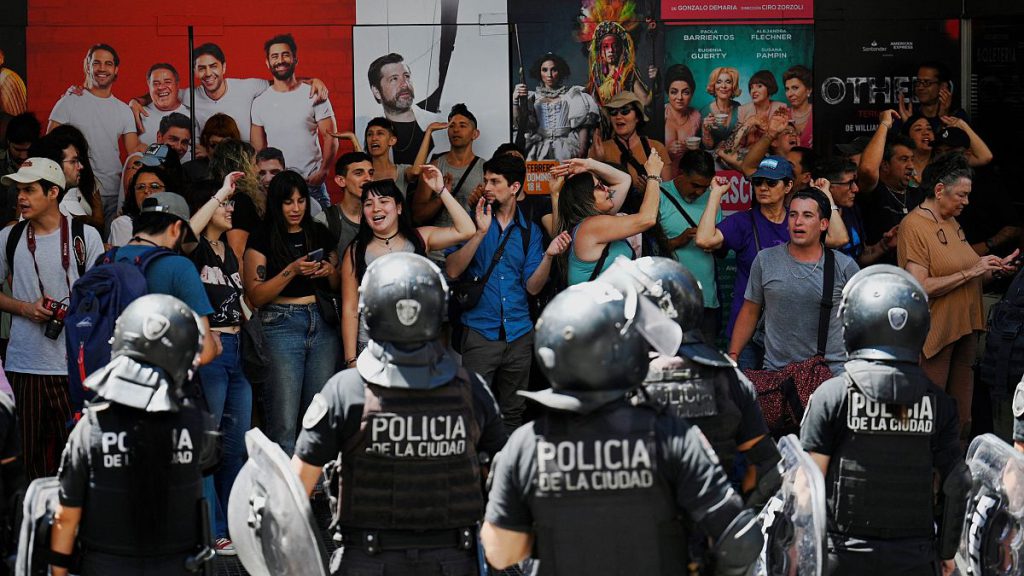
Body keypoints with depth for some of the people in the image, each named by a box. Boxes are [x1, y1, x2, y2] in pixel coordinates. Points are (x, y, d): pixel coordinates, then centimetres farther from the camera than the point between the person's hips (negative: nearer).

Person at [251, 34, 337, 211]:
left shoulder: (313, 95, 1)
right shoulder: (260, 102, 7)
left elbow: (330, 136, -1)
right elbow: (258, 147, 10)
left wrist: (323, 171, -12)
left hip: (312, 182, -1)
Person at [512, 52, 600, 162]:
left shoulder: (572, 95, 10)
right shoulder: (533, 97, 15)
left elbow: (583, 126, 4)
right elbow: (517, 124, 5)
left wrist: (581, 151, -9)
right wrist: (515, 101, -9)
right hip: (539, 150, 1)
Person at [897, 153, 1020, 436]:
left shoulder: (952, 223, 14)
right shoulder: (914, 226, -12)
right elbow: (920, 287, -22)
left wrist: (994, 268, 1)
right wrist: (971, 272, -19)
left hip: (964, 328, 9)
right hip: (933, 335, -9)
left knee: (961, 415, 13)